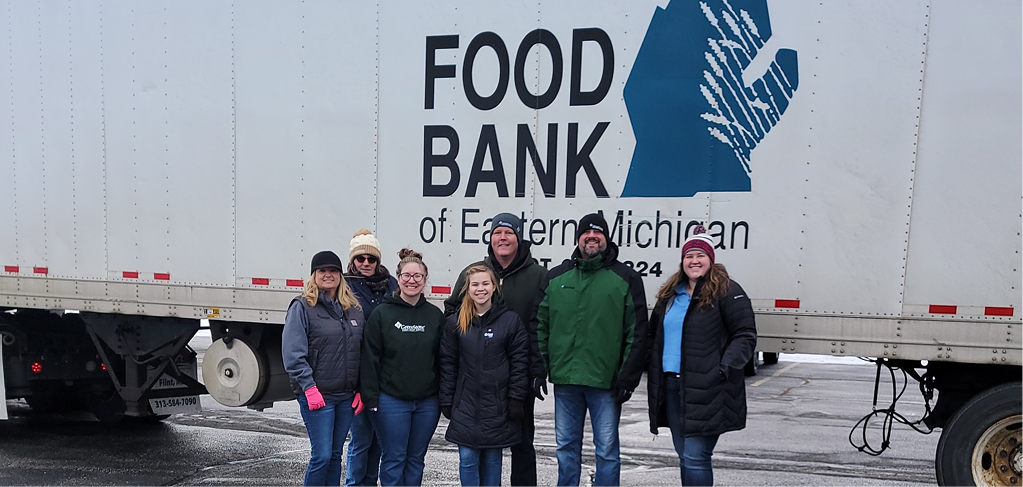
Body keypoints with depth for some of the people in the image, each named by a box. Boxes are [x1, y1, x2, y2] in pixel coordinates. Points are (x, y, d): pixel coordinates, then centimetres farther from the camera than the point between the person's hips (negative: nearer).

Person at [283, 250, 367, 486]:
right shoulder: (302, 307, -6)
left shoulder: (354, 309, 10)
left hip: (346, 396, 5)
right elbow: (293, 354, -12)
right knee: (322, 455, -5)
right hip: (316, 396, -5)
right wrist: (309, 388, -17)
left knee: (335, 455, 13)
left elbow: (361, 352, 13)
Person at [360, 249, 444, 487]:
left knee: (416, 459, 12)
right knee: (393, 459, 4)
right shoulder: (381, 314, -3)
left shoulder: (435, 315, 5)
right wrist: (370, 397, -10)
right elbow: (370, 358, -5)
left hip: (427, 402, 3)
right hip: (391, 401, -3)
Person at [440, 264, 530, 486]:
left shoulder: (510, 320, -2)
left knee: (492, 459, 9)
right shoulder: (455, 322, 3)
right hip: (465, 404, 1)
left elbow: (520, 363, -2)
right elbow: (447, 365, 5)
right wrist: (446, 401, 2)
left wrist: (516, 399, -6)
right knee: (468, 459, 3)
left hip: (498, 406, -1)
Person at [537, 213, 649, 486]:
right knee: (566, 447, 14)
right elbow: (541, 326, 11)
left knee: (607, 449, 5)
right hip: (565, 381, 4)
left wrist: (628, 377, -9)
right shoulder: (557, 277, 9)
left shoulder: (625, 278, 0)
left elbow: (637, 333, -4)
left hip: (606, 382, -3)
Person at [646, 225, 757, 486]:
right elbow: (654, 335, 22)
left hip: (706, 390, -7)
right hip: (671, 386, 7)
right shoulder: (670, 293, 15)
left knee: (695, 457, -10)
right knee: (684, 456, 15)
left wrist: (727, 367, -20)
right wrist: (653, 372, 11)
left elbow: (746, 335, -8)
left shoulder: (727, 292, -5)